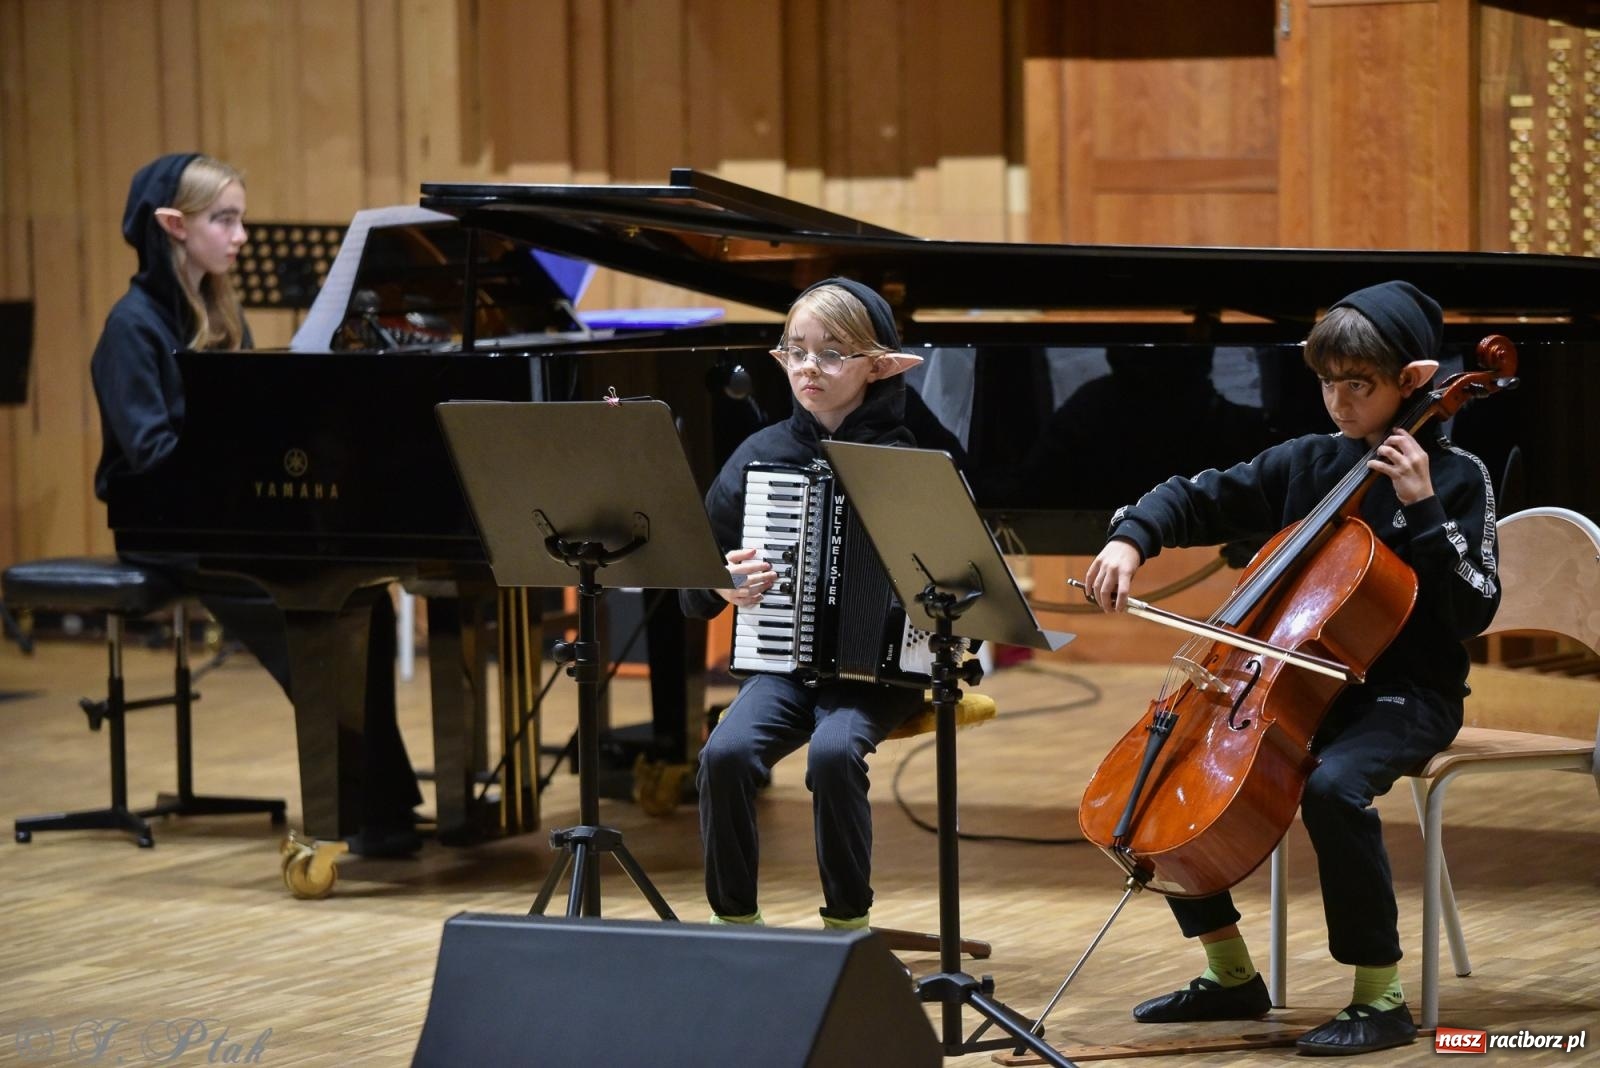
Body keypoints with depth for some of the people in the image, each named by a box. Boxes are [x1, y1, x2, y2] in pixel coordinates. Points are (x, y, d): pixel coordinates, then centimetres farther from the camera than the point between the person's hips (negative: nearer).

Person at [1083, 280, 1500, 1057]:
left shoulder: (1456, 477, -6)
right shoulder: (1307, 463, 7)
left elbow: (1474, 612, -14)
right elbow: (1199, 498, 10)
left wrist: (1422, 508, -22)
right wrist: (1131, 537, -10)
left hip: (1405, 695, -6)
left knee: (1334, 786, -37)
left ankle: (1381, 998, -22)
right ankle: (1232, 976, 9)